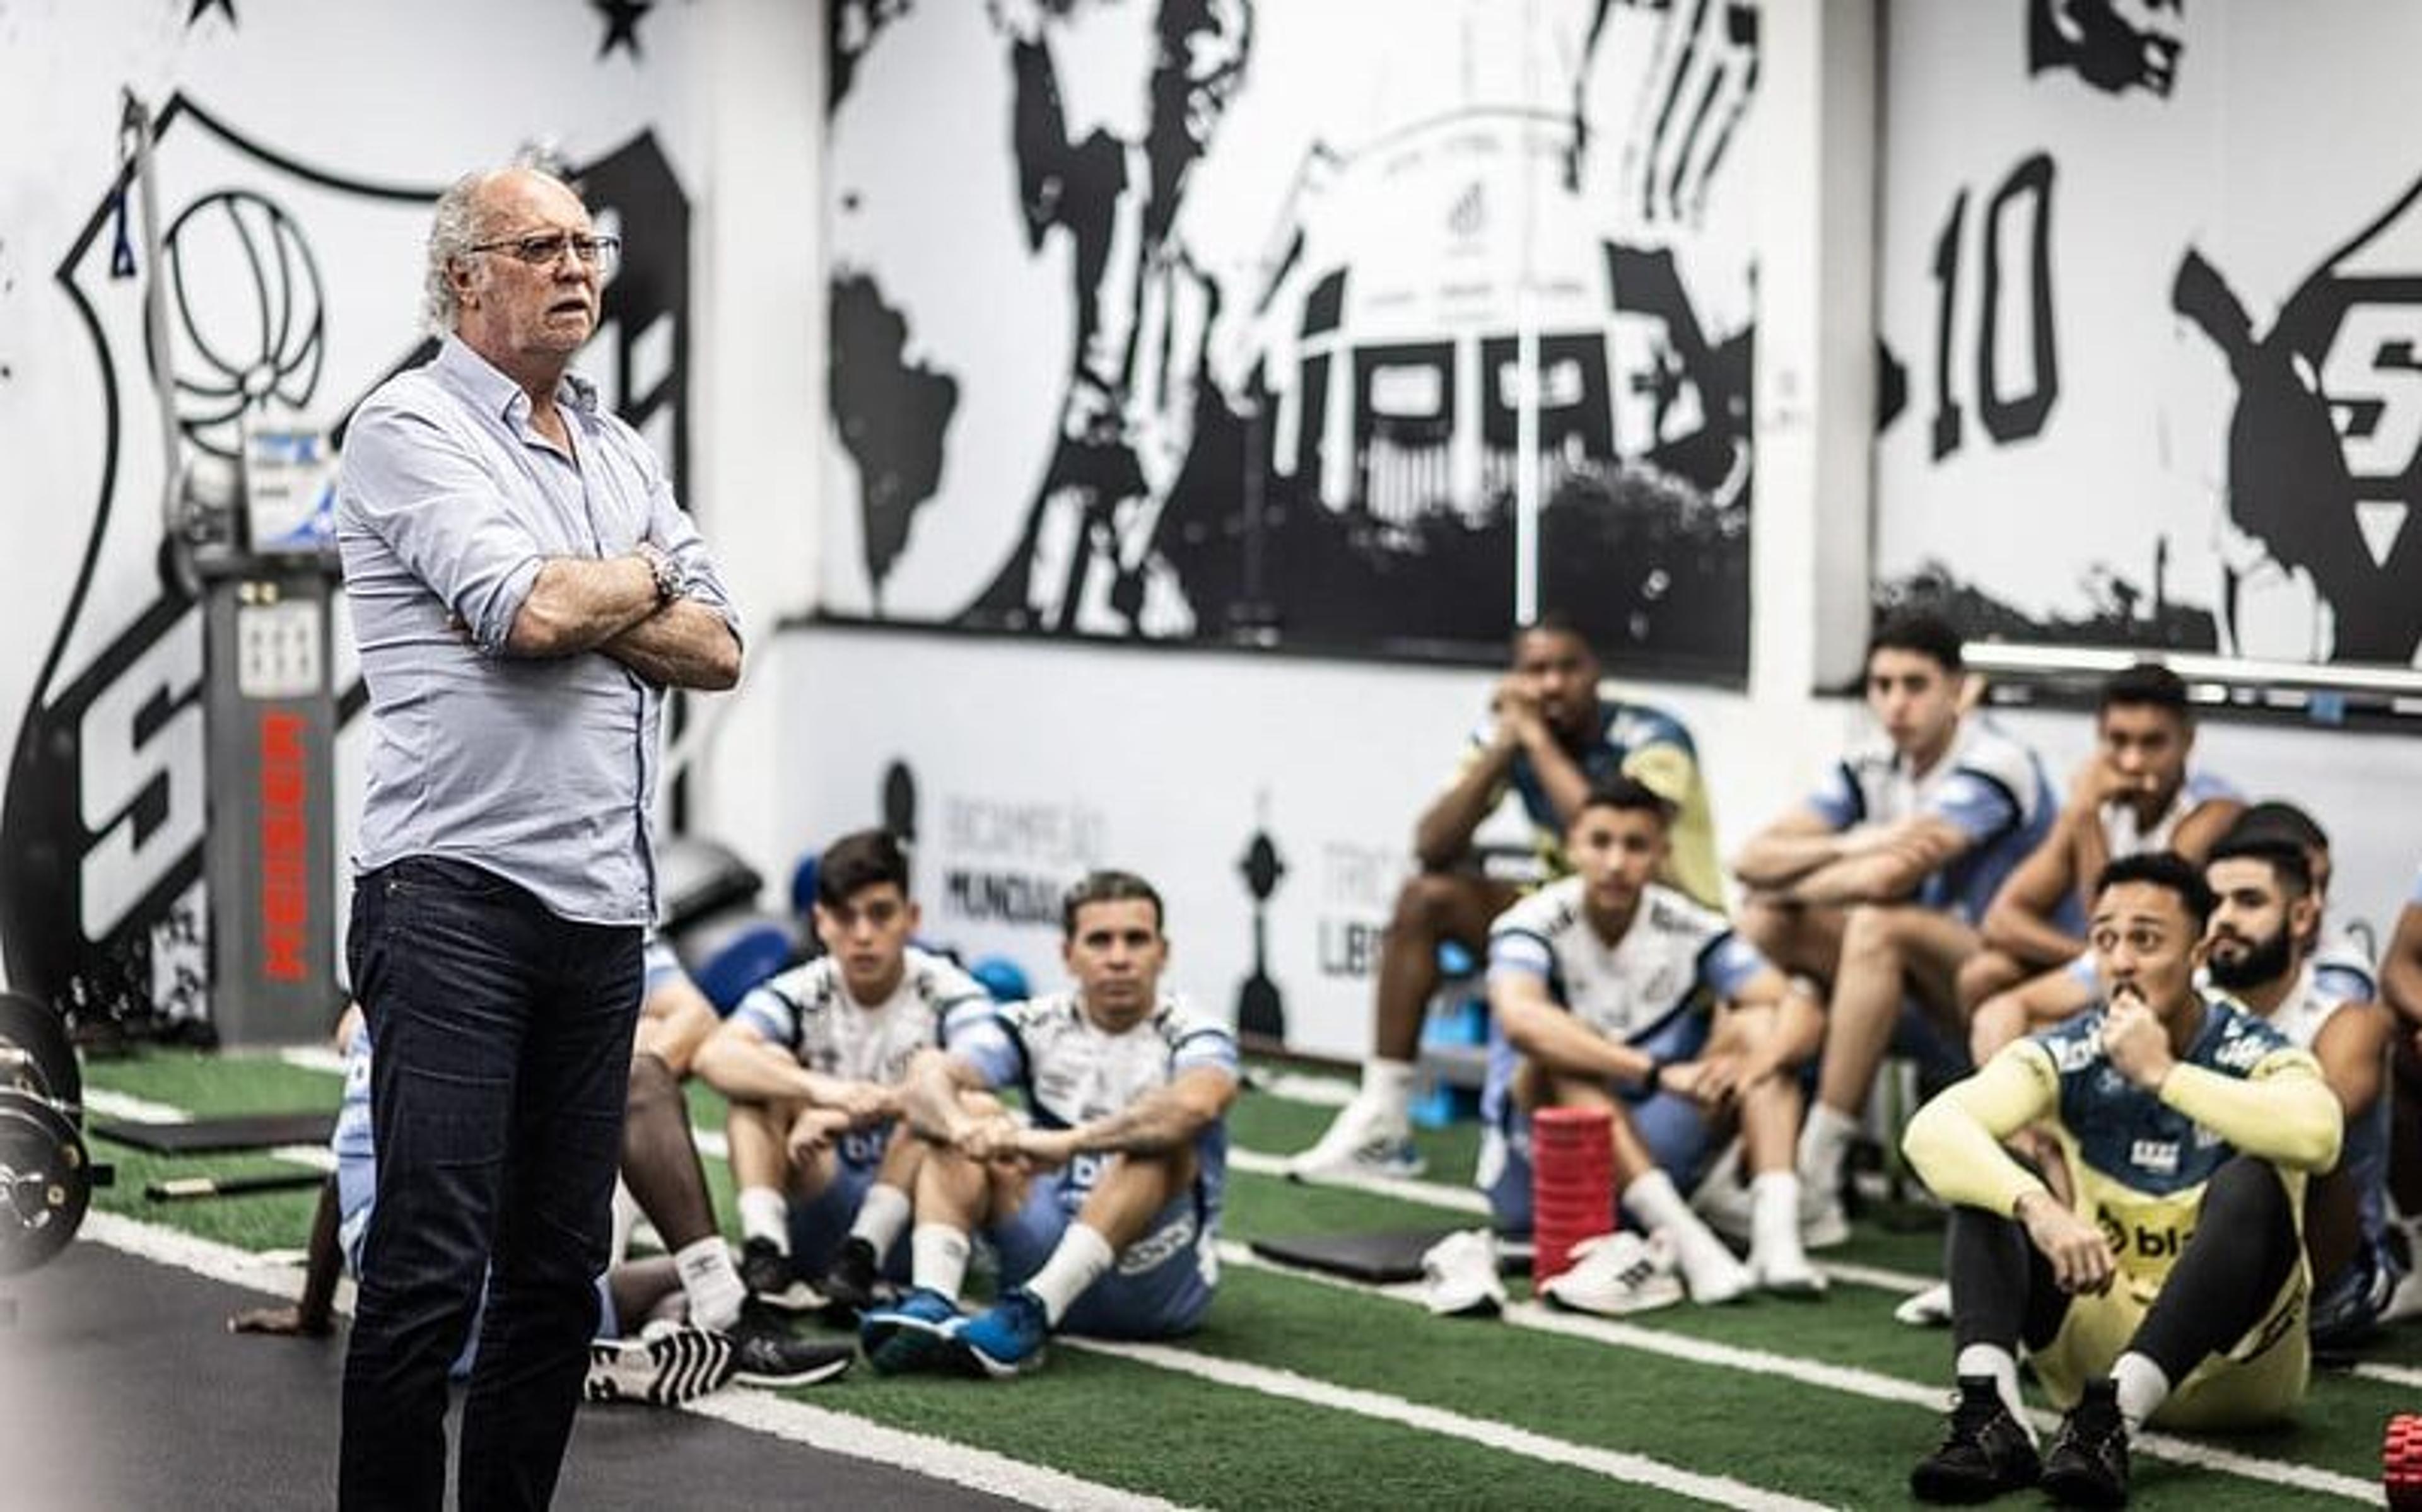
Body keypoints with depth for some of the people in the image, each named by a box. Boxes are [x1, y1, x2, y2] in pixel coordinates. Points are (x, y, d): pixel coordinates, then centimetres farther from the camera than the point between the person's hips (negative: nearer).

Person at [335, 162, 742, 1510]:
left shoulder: (622, 451, 19)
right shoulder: (414, 425, -3)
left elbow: (717, 649, 9)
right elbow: (534, 608, -18)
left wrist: (571, 605, -8)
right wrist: (642, 579, 2)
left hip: (604, 906, 7)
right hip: (457, 893, -7)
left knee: (562, 1269, 9)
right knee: (432, 1266, -9)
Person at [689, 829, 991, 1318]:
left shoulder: (947, 993, -7)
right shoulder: (801, 995, -3)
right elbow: (714, 1056, -23)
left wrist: (856, 1109, -40)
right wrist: (820, 1089, -41)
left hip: (911, 1217, -2)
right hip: (822, 1215, 2)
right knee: (768, 1065, -16)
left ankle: (863, 1253, -31)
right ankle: (764, 1247, -32)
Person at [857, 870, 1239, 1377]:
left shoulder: (1190, 1036, -7)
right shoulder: (1036, 1026, 2)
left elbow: (1194, 1104, -33)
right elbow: (927, 1081, -14)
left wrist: (1067, 1142, -43)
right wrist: (968, 1130, -37)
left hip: (1156, 1282, -3)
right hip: (1050, 1255, 3)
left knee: (1161, 1133, -28)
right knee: (966, 1111, -11)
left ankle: (1031, 1314, -42)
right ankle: (931, 1305, -33)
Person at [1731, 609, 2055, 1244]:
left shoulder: (1995, 766, -17)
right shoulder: (1872, 768, 5)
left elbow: (1890, 876, -29)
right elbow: (1752, 859, -3)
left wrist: (1791, 882, -11)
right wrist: (1846, 847, -22)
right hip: (1922, 993, 7)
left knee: (1878, 926, -32)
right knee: (1765, 923, -8)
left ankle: (1817, 1172, -28)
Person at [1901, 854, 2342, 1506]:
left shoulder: (2257, 1055, -10)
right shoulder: (2064, 1059, -5)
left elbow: (2316, 1135, -36)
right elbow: (1933, 1129, -24)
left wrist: (2162, 1074, -28)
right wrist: (2037, 1205, -42)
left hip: (2232, 1365, -2)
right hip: (2097, 1347, 2)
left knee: (2250, 1184, -29)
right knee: (1985, 1186, -17)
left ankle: (2113, 1417, -44)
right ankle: (1990, 1416, -39)